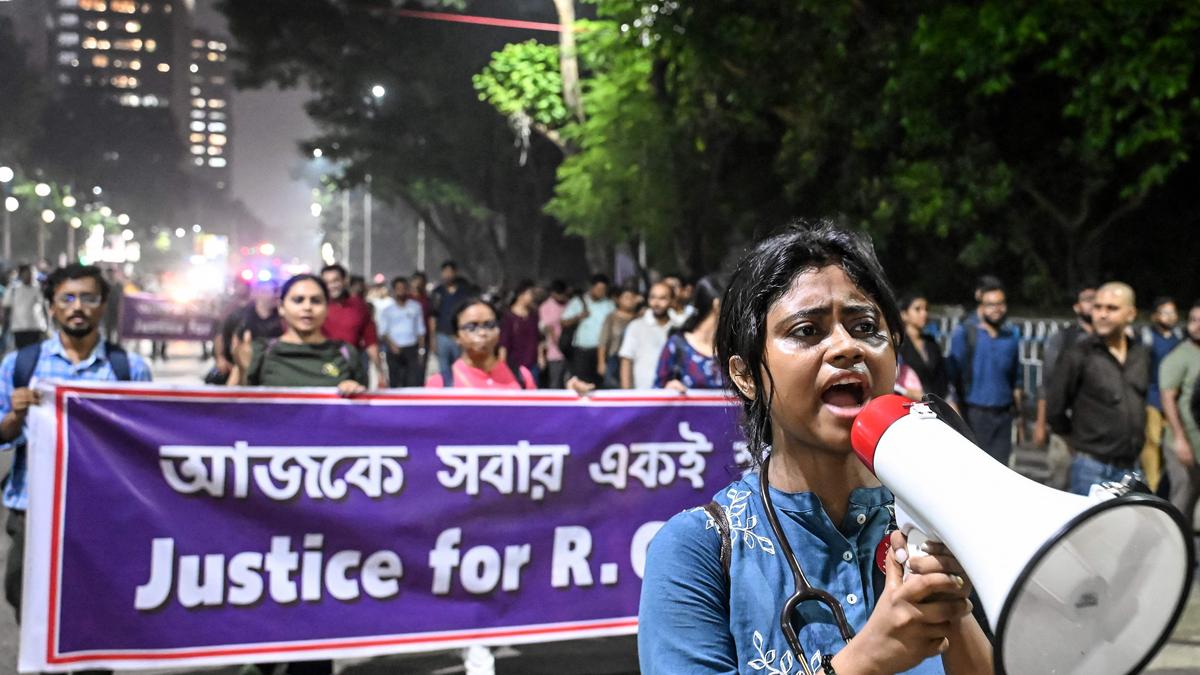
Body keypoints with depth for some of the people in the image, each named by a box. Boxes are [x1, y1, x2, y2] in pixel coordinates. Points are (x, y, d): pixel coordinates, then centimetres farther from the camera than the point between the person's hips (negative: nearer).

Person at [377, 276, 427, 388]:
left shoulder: (415, 307, 8)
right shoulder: (387, 310, 6)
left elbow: (420, 330, 10)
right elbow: (383, 331, 3)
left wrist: (421, 350, 5)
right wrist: (391, 344, -15)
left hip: (412, 349, 0)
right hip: (394, 350, 0)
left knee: (414, 382, -12)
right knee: (394, 382, 3)